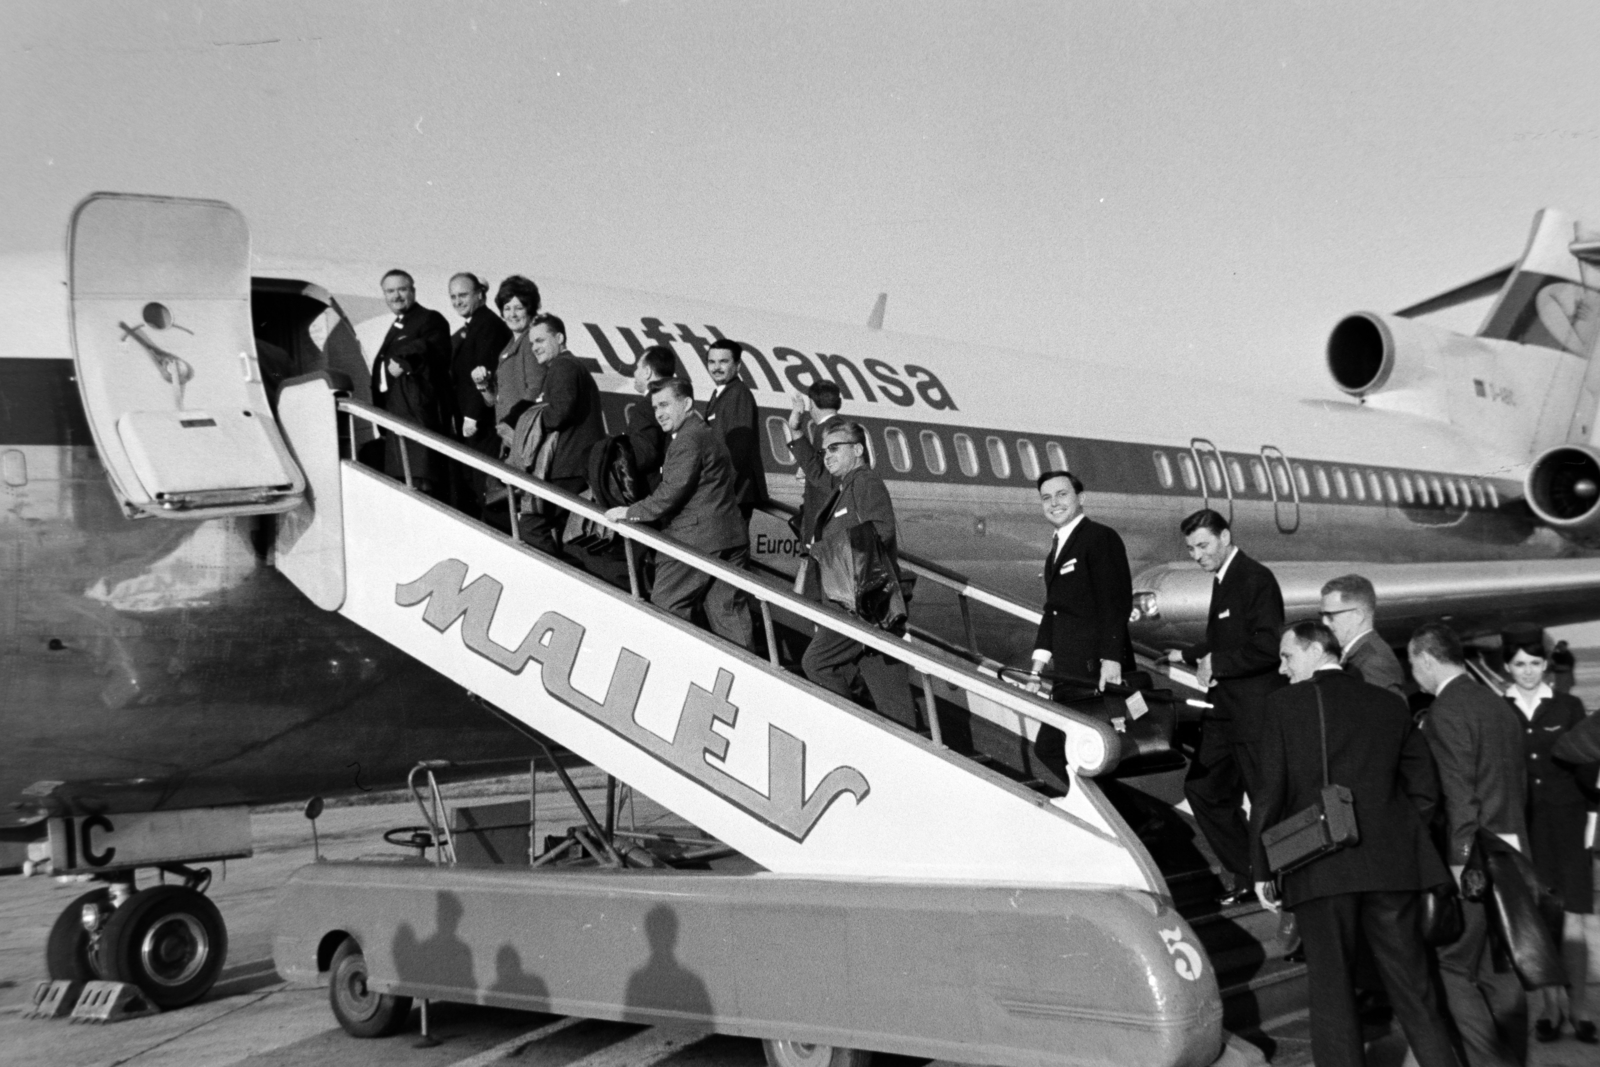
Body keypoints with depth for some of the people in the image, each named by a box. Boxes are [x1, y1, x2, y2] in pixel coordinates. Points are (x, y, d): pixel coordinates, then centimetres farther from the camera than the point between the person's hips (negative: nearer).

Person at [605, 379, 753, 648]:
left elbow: (670, 494, -17)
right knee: (730, 614, 8)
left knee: (664, 612, 1)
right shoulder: (708, 435, 20)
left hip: (694, 540, -9)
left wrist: (630, 512, -7)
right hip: (730, 539, 10)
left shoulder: (688, 440, -12)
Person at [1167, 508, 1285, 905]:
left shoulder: (1257, 580, -15)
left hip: (1255, 714, -10)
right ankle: (1248, 877, 24)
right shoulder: (1224, 580, 14)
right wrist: (1189, 655, 17)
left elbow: (1267, 648, -24)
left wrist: (1216, 664, -17)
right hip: (1226, 712, 10)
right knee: (1203, 789, 13)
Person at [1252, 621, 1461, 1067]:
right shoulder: (1390, 704, 10)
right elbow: (1425, 788, 9)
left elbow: (1270, 791, -6)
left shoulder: (1285, 704, -2)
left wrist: (1262, 869, 0)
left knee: (1332, 994, 4)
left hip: (1320, 872, -3)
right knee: (1414, 991, 11)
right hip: (1391, 866, 4)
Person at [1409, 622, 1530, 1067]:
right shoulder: (1501, 707, 14)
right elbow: (1519, 783, 18)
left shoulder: (1444, 711, -12)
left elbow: (1457, 794, -18)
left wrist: (1461, 862, -18)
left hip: (1470, 860, -8)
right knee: (1500, 972, 12)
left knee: (1452, 968, -2)